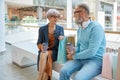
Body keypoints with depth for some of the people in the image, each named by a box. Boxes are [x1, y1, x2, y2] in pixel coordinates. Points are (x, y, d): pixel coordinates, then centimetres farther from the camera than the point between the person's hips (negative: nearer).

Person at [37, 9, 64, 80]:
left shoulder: (60, 28, 8)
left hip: (55, 51, 0)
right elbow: (39, 43, 6)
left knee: (48, 55, -32)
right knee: (44, 55, -33)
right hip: (44, 51, 1)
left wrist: (61, 38, -20)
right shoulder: (42, 29, 6)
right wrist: (41, 47, -17)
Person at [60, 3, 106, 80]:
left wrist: (74, 56, -11)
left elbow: (91, 52, -22)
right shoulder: (80, 28, 11)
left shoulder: (96, 27, -16)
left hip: (95, 60, -6)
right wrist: (73, 52, -1)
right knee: (64, 70, -17)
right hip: (81, 58, 7)